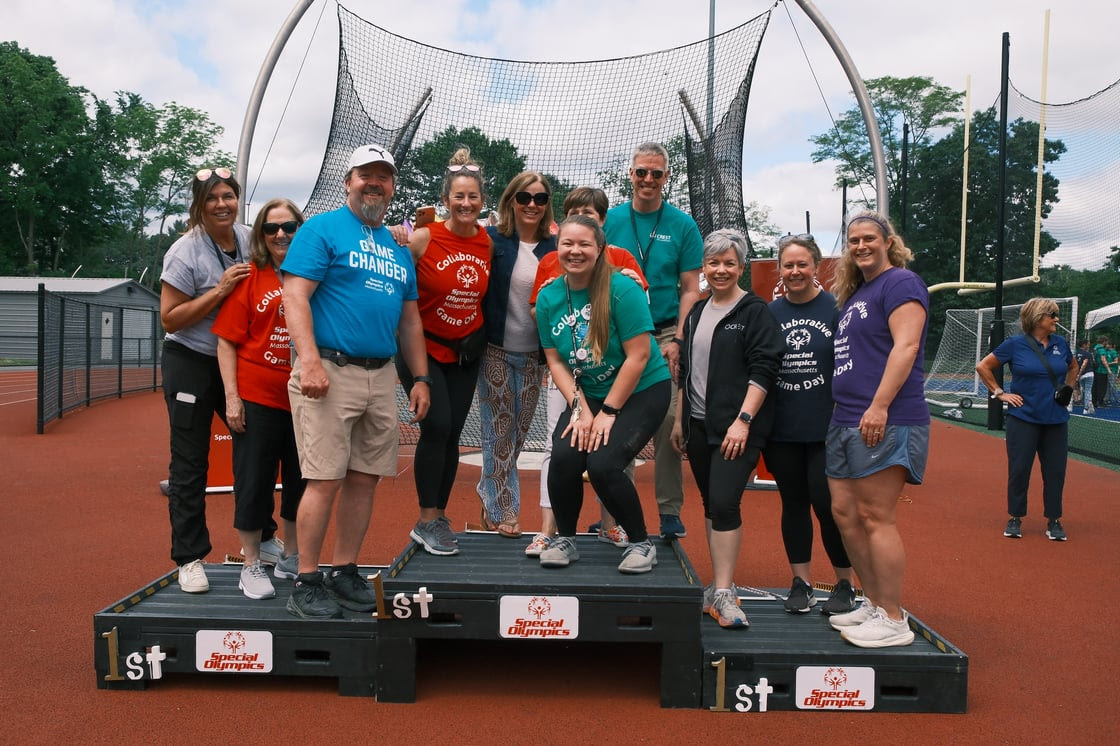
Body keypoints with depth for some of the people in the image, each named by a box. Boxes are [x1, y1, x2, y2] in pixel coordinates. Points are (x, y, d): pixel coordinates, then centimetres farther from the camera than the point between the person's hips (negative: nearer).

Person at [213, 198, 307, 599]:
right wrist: (232, 396, -9)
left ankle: (292, 558, 31)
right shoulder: (249, 278, 0)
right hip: (257, 397, -2)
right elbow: (227, 341, -2)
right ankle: (251, 566, 19)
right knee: (253, 480, 4)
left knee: (300, 480, 13)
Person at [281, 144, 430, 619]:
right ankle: (306, 583, 5)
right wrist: (309, 361, -21)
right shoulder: (322, 229, 1)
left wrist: (421, 378, 16)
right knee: (325, 480, -7)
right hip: (330, 372, -6)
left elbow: (410, 320, 23)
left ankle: (345, 573, 20)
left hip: (381, 377, 7)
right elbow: (295, 296, -10)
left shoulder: (398, 247, 21)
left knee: (365, 479, 8)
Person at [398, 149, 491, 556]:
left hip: (464, 354, 4)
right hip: (423, 348, -4)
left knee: (451, 435, 7)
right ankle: (427, 521, 2)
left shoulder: (488, 242, -1)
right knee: (437, 427, -13)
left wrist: (480, 335, 4)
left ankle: (438, 517, 22)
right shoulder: (423, 238, -13)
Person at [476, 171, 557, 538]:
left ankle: (490, 494, 33)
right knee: (500, 429, 1)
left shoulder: (553, 247, 4)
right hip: (496, 351, -3)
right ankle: (503, 511, 13)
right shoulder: (493, 239, -4)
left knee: (520, 429, 11)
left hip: (533, 354, 3)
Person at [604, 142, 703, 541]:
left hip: (665, 335, -1)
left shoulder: (683, 226, 4)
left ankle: (670, 510, 9)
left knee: (668, 421, -2)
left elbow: (690, 290, 3)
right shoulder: (610, 220, 6)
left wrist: (677, 340, -9)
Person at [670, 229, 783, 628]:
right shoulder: (696, 313, 15)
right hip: (699, 426, 7)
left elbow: (763, 370, -12)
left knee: (724, 502, -15)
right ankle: (719, 587, 20)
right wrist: (679, 420, 18)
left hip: (738, 428, -6)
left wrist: (743, 421, -20)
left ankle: (723, 594, -8)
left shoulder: (755, 311, -4)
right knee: (711, 505, 11)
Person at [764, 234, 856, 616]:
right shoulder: (770, 312, 6)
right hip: (782, 430, 3)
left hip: (826, 428, -3)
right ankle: (800, 583, 23)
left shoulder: (836, 308, -4)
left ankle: (845, 585, 18)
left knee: (827, 504, -1)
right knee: (794, 503, 11)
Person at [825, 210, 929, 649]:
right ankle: (874, 603, 23)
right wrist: (840, 416, 20)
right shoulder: (855, 294, 21)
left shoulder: (900, 283, -6)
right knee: (844, 514, 11)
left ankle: (893, 621, 3)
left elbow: (905, 346, -17)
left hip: (885, 423, -10)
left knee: (875, 518, -7)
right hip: (846, 422, 10)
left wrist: (879, 407, -24)